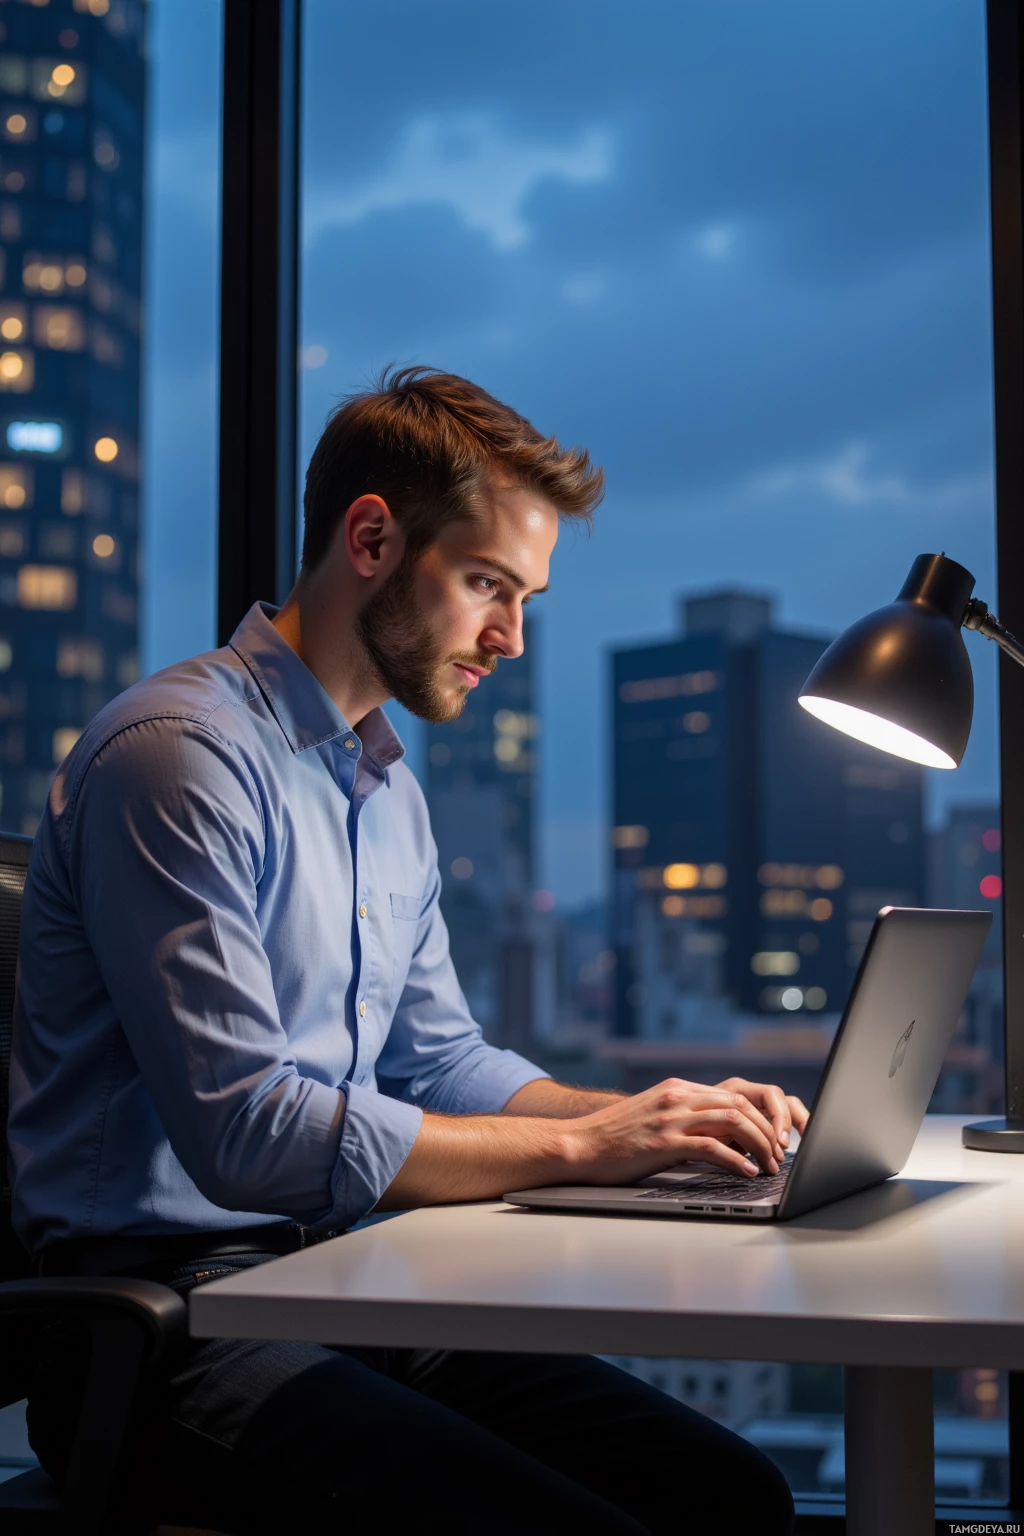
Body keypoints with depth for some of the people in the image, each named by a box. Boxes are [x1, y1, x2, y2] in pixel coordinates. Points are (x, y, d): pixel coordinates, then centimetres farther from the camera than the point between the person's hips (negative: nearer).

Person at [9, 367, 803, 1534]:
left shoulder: (389, 789, 17)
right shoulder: (180, 753, -14)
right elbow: (244, 1130, -22)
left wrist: (654, 1121, 5)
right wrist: (577, 1147, -17)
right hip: (159, 1312, -8)